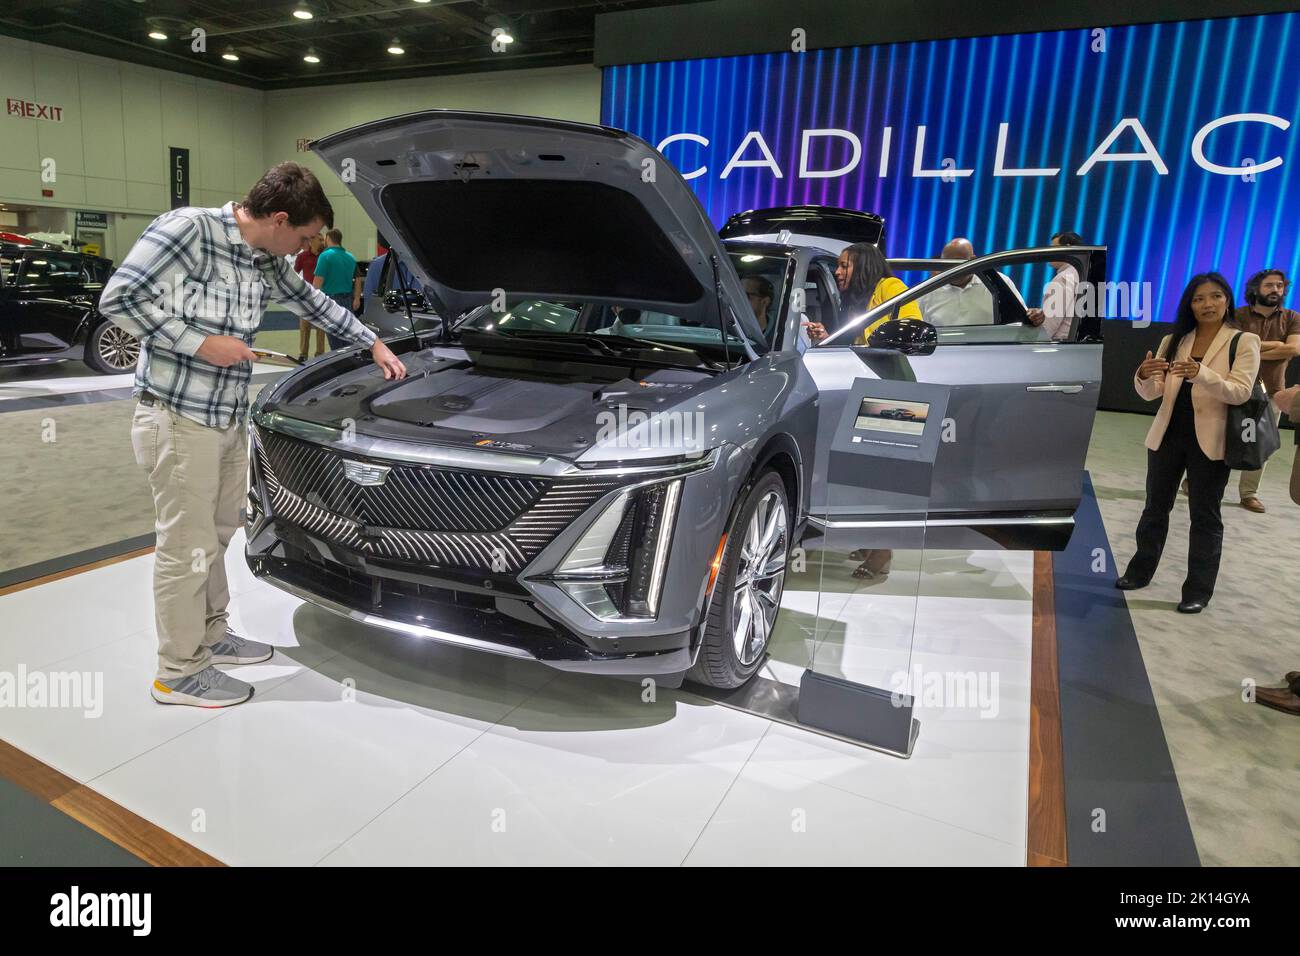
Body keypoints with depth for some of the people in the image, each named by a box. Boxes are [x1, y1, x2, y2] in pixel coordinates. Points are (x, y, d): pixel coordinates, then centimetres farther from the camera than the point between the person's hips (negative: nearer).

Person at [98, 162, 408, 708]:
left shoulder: (268, 264, 9)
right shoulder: (188, 229, -14)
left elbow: (315, 305, 26)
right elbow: (119, 298, -17)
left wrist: (374, 344, 29)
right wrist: (201, 343, -17)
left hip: (228, 421, 8)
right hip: (177, 418, -8)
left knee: (215, 537, 19)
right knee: (186, 546, 1)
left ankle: (210, 636, 36)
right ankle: (179, 673, 15)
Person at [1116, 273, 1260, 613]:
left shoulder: (1244, 341, -3)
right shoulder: (1173, 340, 7)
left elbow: (1241, 392, -15)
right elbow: (1151, 394, 2)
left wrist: (1201, 373, -33)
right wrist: (1144, 375, -22)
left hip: (1209, 442, -3)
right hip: (1167, 436, 4)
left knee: (1205, 515, 5)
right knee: (1155, 507, 13)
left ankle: (1198, 590, 13)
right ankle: (1140, 571, 27)